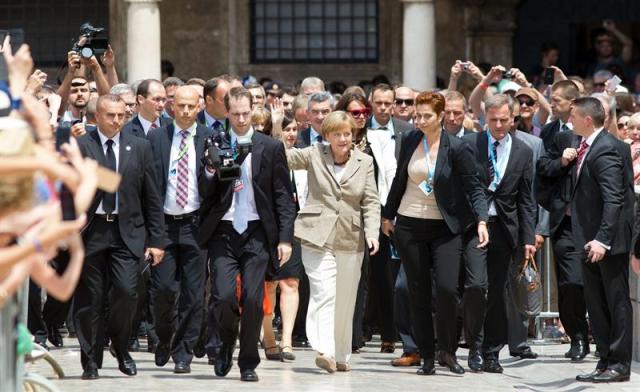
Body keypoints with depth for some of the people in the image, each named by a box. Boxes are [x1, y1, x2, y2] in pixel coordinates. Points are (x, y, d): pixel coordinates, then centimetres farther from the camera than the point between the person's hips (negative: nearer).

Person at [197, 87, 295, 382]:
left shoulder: (270, 147, 4)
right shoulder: (214, 145, 6)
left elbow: (284, 197, 5)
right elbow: (204, 193, 6)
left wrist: (285, 238, -2)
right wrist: (210, 170, -14)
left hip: (257, 233, 0)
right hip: (223, 232, 0)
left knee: (253, 299, -6)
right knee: (224, 296, -12)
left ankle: (248, 363, 10)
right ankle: (227, 343, 18)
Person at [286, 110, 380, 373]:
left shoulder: (364, 162, 8)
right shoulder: (314, 155, 6)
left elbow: (371, 202, 6)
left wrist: (372, 232, -6)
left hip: (351, 240, 3)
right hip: (318, 237, -3)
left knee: (345, 301, 9)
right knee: (324, 294, -17)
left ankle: (340, 356, 20)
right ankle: (324, 351, -28)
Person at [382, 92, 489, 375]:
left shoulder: (456, 148, -9)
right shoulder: (410, 141, 3)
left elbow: (474, 187, -8)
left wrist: (481, 221, -20)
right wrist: (388, 215, 19)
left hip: (445, 228, -3)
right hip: (409, 226, 3)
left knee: (447, 288, -17)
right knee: (418, 293, 5)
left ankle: (447, 352, -1)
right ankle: (427, 356, 12)